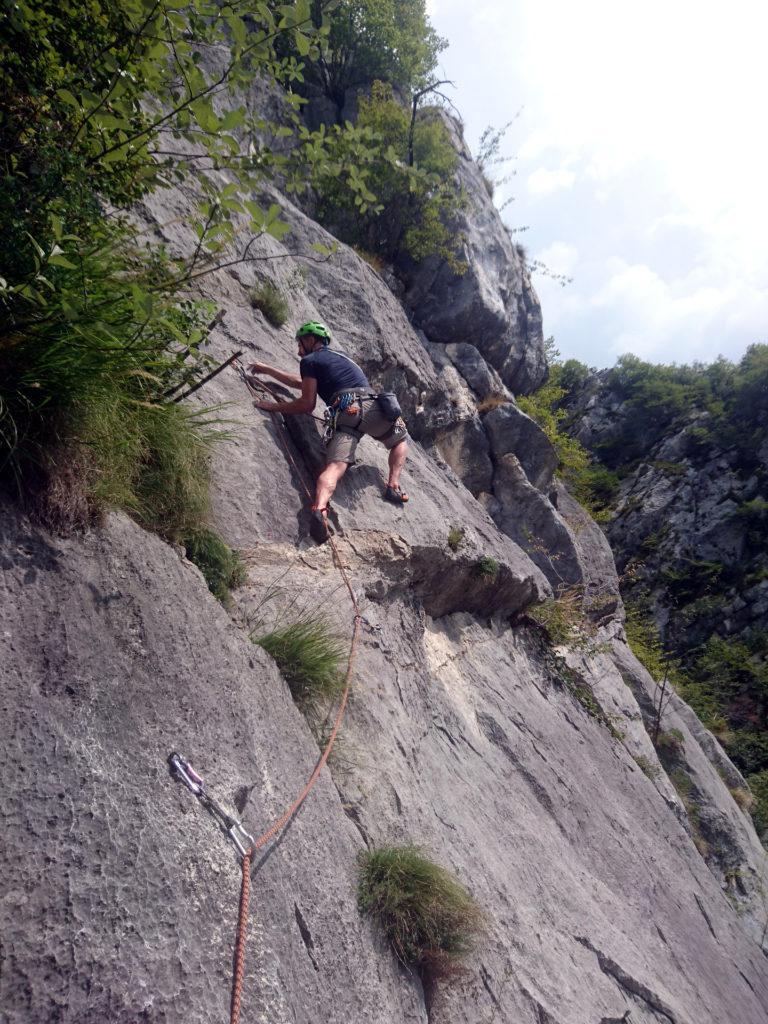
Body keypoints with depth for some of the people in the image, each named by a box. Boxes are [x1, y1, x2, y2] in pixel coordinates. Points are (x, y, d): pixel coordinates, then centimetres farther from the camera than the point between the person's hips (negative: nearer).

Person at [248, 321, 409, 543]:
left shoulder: (309, 361, 16)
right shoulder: (340, 357, 38)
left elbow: (307, 404, 8)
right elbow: (302, 383, 49)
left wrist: (274, 406, 19)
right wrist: (268, 370, 57)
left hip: (345, 413, -5)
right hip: (372, 406, 5)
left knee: (335, 466, -18)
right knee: (400, 440, 31)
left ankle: (320, 509, -46)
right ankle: (394, 487, 11)